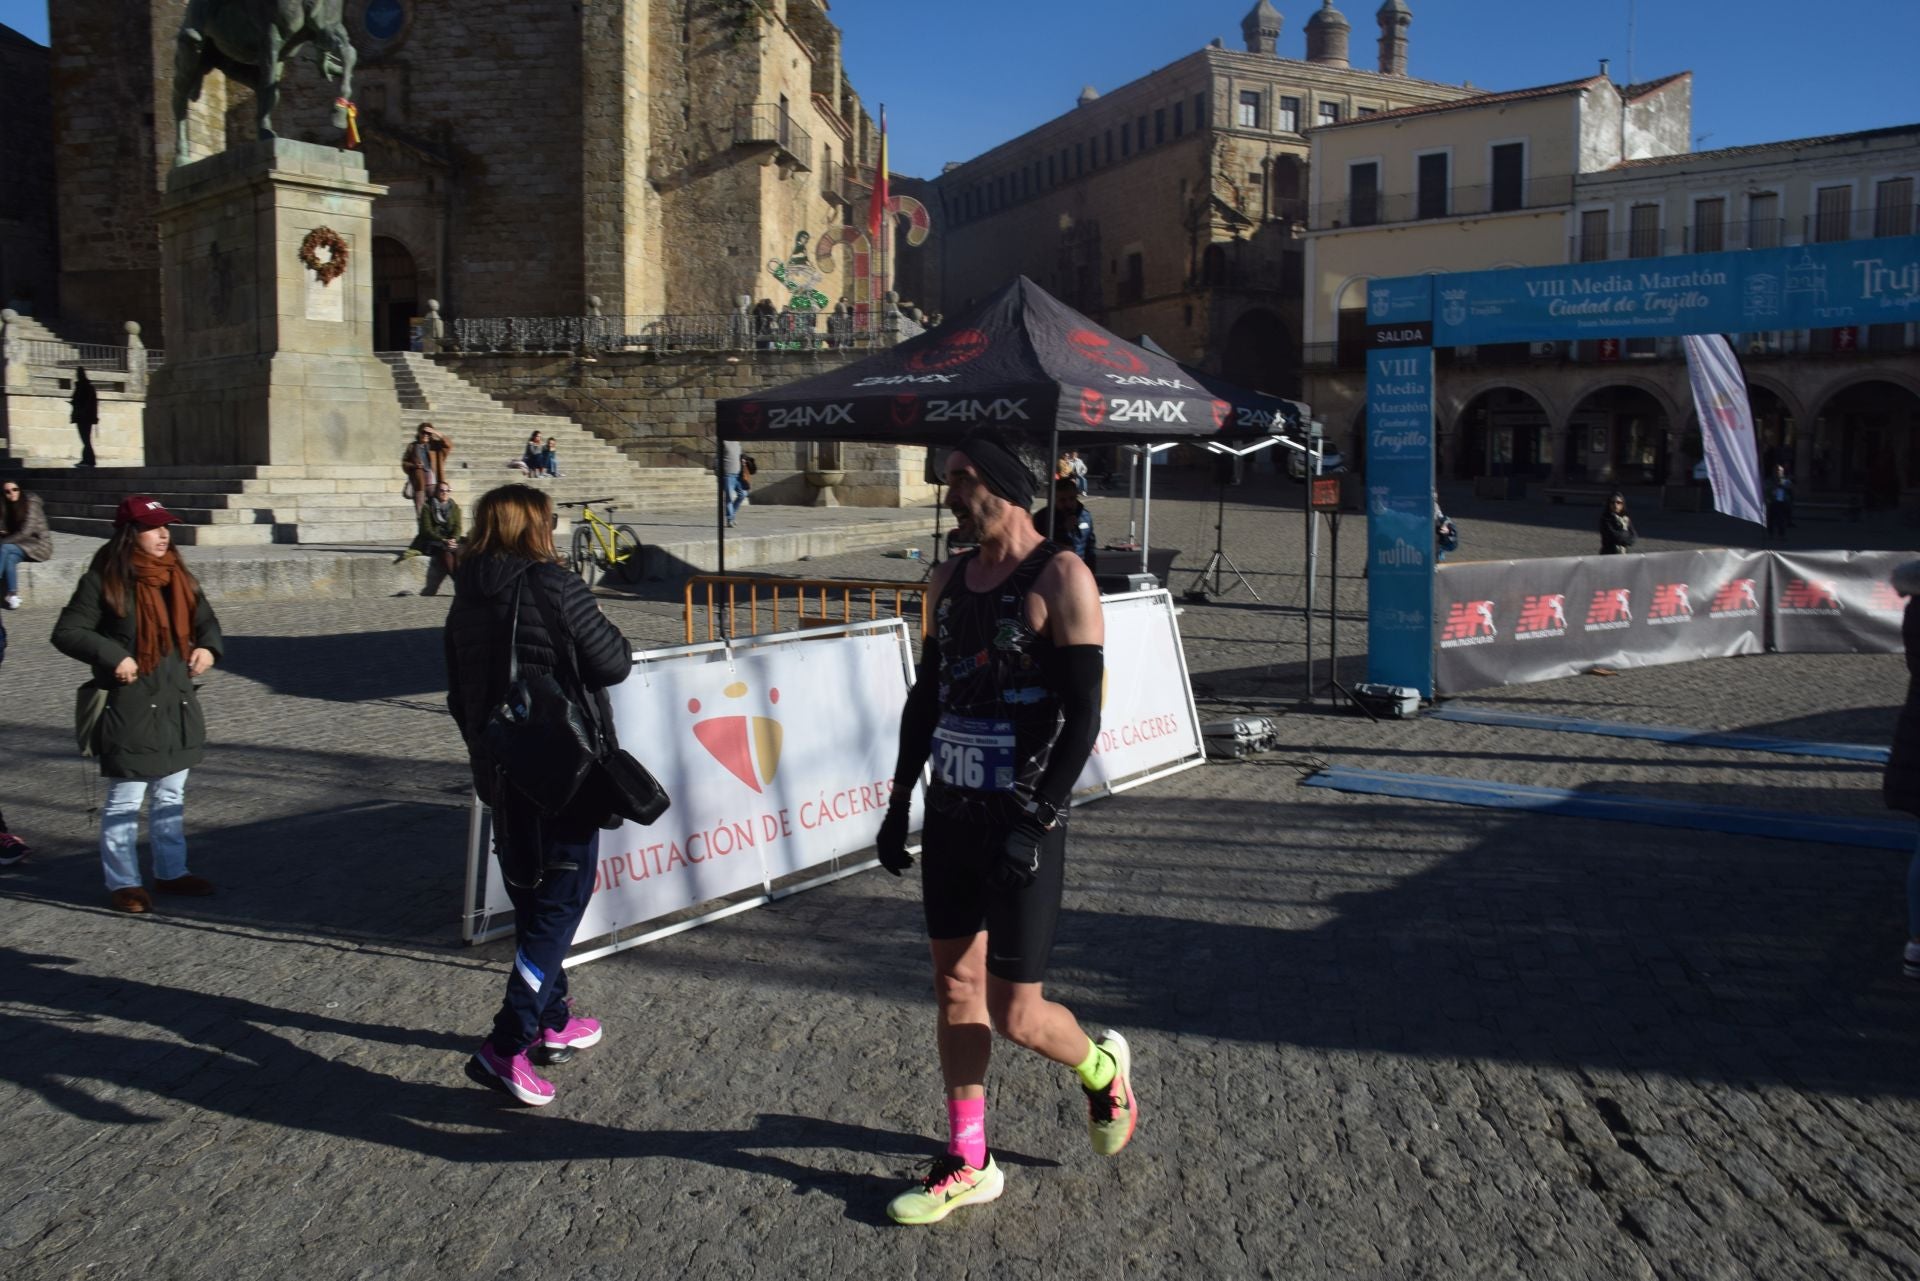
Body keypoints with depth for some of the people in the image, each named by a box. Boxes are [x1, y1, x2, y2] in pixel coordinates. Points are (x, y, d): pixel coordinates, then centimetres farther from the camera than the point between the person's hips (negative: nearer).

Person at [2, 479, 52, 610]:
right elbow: (7, 530, 12)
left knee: (5, 549, -30)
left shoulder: (31, 503, -12)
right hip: (22, 546, 5)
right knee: (10, 559, -30)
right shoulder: (7, 507, 10)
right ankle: (13, 596, -34)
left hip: (39, 545, -5)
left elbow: (25, 531, -19)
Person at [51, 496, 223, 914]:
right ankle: (123, 882, 12)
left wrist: (208, 647, 0)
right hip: (131, 707, -7)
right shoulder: (105, 580, -11)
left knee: (171, 796, 17)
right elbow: (66, 632, -10)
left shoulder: (177, 576, 9)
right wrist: (113, 656, -22)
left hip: (179, 704, 7)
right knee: (125, 801, 2)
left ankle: (171, 871, 28)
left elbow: (205, 620, 20)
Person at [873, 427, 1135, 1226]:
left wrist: (1036, 820, -21)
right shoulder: (950, 579, 9)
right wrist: (899, 802, 13)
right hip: (950, 811, 7)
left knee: (1014, 1015, 0)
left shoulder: (1060, 579, -12)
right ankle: (968, 1165, 25)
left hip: (1019, 820, -6)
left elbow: (1082, 715, -15)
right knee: (955, 988, 11)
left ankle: (1103, 1070, 31)